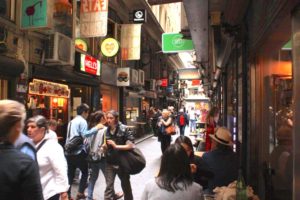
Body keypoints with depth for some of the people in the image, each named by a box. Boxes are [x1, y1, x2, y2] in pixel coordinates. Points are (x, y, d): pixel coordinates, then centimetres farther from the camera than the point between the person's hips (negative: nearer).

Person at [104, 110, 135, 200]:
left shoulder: (123, 129, -15)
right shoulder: (106, 130, -2)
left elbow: (131, 145, -20)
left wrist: (116, 146, -22)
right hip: (109, 163, 2)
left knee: (125, 184, 19)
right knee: (109, 186, 0)